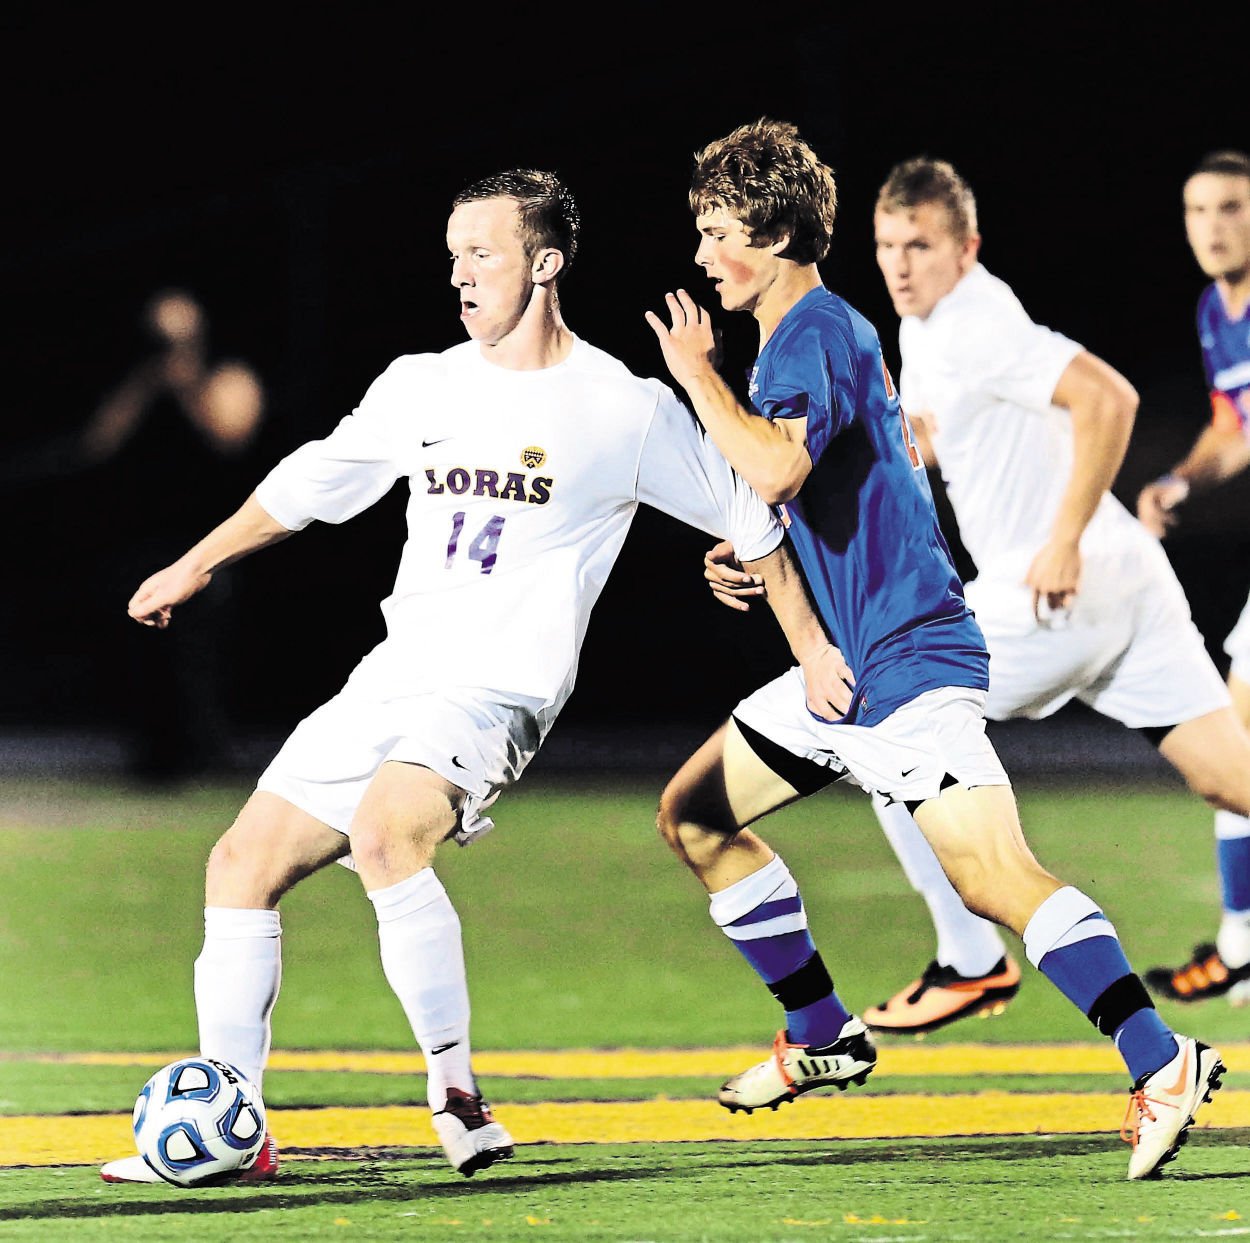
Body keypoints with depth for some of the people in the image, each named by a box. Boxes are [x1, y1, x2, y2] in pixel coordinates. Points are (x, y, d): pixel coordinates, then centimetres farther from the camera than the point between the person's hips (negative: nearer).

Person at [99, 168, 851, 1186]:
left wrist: (813, 652, 8)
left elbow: (748, 519, 5)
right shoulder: (421, 386, 10)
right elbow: (311, 481, 26)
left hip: (500, 693, -7)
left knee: (384, 832, -34)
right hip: (390, 680, 7)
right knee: (243, 861, 1)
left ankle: (459, 1100, -26)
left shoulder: (629, 410, -6)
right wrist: (196, 567, 35)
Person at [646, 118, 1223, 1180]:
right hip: (851, 660, 11)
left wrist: (696, 373, -16)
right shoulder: (828, 328, 19)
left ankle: (1162, 1064, -31)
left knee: (991, 873, -22)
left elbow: (776, 468, -30)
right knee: (695, 814, 17)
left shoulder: (813, 332, -12)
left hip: (909, 656, -11)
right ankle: (823, 1038, 24)